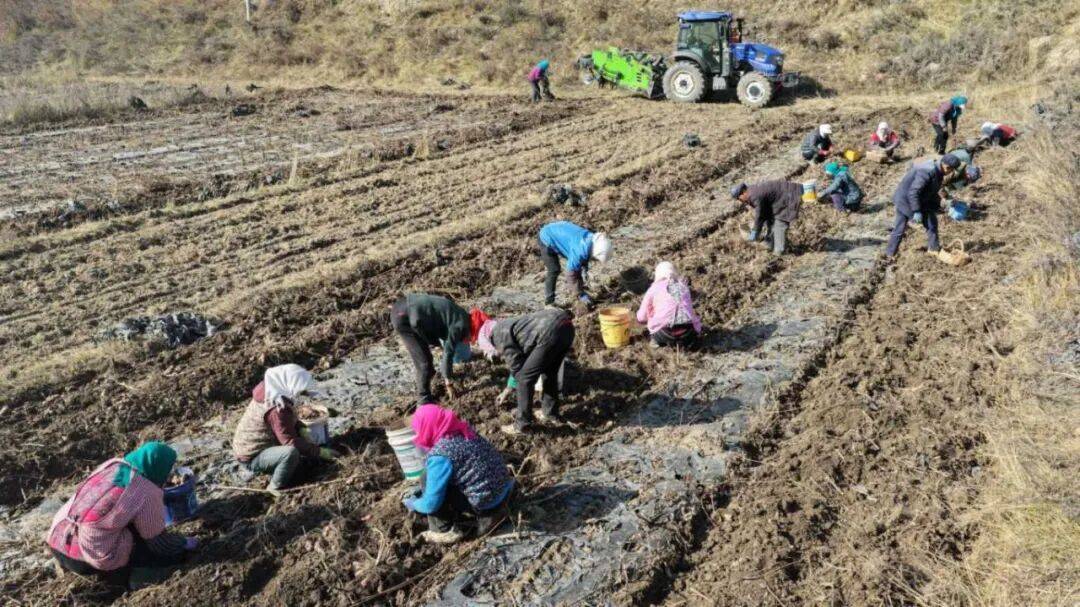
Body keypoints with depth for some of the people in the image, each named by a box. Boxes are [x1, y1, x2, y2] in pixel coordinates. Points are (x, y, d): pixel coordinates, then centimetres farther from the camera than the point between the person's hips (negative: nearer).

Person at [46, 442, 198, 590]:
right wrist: (183, 544, 15)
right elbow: (158, 540, -4)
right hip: (92, 558, -7)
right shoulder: (147, 494, -15)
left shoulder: (112, 465, 4)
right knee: (164, 550, 5)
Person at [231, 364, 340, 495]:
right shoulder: (277, 409, -28)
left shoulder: (273, 395, 1)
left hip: (261, 446, 10)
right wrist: (320, 451, -26)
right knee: (291, 452, -34)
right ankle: (275, 488, -11)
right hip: (253, 456, -10)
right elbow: (290, 441, -29)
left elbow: (291, 427, 14)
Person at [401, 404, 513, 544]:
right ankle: (489, 515, 19)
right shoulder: (464, 431, 5)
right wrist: (418, 494, 22)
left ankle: (445, 531, 4)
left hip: (485, 502, -8)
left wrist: (412, 504, 7)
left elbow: (431, 504, -15)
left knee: (427, 479, -4)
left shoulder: (439, 455, -20)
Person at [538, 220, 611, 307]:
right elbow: (571, 274, -28)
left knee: (576, 266, 10)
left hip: (557, 232, 8)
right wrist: (580, 295, -22)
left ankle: (580, 289, 26)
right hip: (547, 239, -8)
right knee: (554, 271, -13)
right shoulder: (579, 251, -36)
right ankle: (549, 302, -4)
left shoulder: (591, 238, -13)